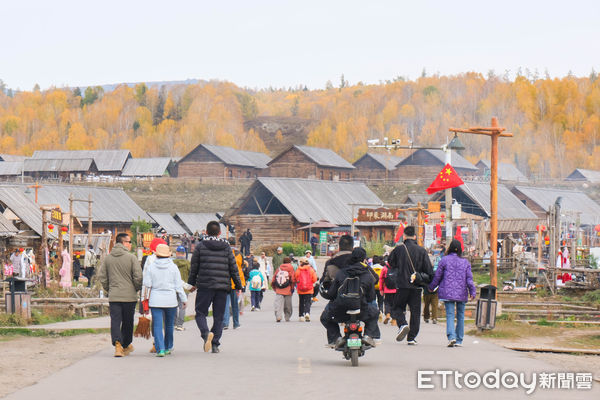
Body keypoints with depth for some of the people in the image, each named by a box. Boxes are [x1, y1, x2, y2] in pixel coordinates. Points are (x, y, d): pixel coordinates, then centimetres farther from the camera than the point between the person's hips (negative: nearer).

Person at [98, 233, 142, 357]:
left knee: (115, 321, -1)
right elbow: (138, 277, -9)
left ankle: (117, 344, -20)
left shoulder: (107, 258, 5)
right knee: (127, 322, 12)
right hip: (129, 296, -2)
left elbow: (102, 277, 7)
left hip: (113, 296, 2)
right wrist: (136, 289, 8)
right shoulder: (131, 257, -7)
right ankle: (126, 345, 24)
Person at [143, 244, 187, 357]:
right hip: (171, 300, 1)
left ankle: (160, 349, -13)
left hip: (155, 300, -1)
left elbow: (147, 284, -4)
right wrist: (183, 299, 8)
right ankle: (168, 347, 27)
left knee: (157, 325, -2)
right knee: (169, 325, 16)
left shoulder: (151, 267, -2)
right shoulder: (173, 267, -2)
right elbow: (178, 286, 0)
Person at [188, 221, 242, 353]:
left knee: (200, 313, 5)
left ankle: (206, 333, -23)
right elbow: (233, 267, 6)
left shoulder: (200, 246, 1)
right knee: (218, 316, 9)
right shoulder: (226, 247, 6)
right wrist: (238, 286, 13)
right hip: (223, 286, 2)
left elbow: (194, 267, 4)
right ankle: (215, 344, 5)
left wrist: (192, 283, 16)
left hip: (205, 285, -2)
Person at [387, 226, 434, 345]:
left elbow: (391, 264, 11)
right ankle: (412, 337, 6)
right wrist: (429, 282, 15)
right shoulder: (422, 251, 0)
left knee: (397, 308, 13)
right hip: (416, 286, 1)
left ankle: (402, 324, -16)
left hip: (402, 285, -1)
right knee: (415, 311, 9)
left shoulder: (398, 249, -3)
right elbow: (429, 270, 1)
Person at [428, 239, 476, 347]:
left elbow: (437, 276, 2)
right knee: (460, 316, 12)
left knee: (450, 315, -4)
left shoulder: (444, 260, -2)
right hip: (461, 293, 2)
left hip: (448, 292, -2)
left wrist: (431, 287, 16)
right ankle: (459, 340, 16)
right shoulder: (465, 262, 4)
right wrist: (472, 292, 1)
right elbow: (469, 278, -1)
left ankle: (451, 337, -25)